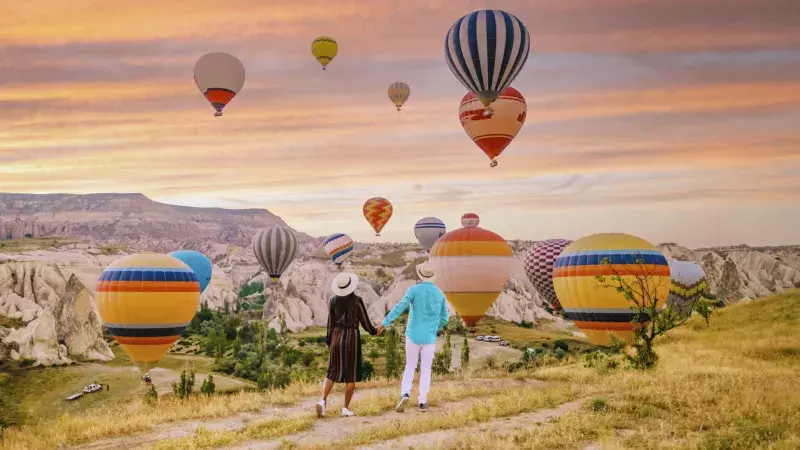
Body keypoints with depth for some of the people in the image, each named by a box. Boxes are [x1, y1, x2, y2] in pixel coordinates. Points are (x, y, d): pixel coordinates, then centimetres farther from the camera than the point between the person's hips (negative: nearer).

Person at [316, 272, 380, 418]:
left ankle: (322, 401, -12)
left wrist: (329, 341, 15)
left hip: (337, 336, 3)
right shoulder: (357, 300, -10)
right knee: (351, 374, 5)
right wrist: (373, 331, 15)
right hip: (352, 337, -3)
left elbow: (330, 323, 5)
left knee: (332, 372, 8)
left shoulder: (334, 300, 1)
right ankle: (346, 409, 4)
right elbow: (364, 321, -4)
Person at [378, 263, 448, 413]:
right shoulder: (440, 294, 4)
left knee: (410, 367, 12)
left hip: (413, 335, -1)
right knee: (425, 369, 12)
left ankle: (405, 395, -8)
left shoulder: (414, 290, -6)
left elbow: (400, 307, -20)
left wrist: (384, 323, -22)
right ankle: (422, 402, 6)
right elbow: (444, 319, 10)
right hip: (429, 337, 1)